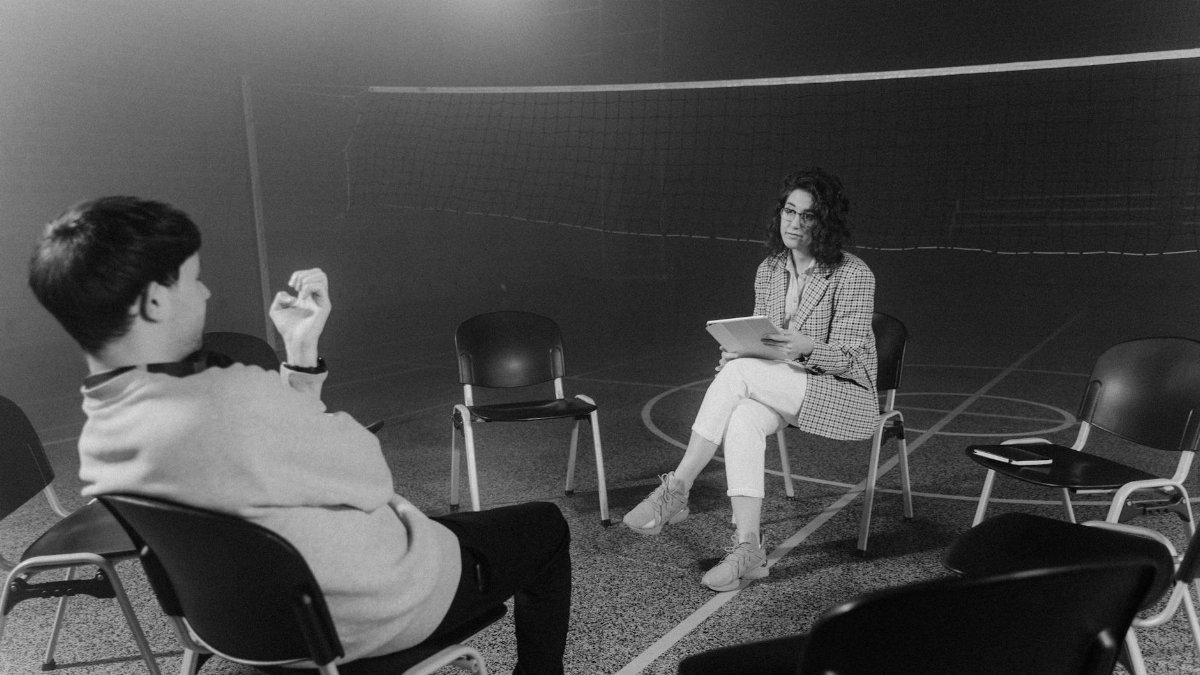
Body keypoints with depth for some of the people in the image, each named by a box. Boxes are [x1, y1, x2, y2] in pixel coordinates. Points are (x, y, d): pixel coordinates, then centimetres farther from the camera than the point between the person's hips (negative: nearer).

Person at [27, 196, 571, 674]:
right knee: (544, 525, 13)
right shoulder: (232, 400, -38)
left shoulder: (95, 434, -7)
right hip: (376, 613, -8)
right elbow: (371, 479, -22)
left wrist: (301, 348, -6)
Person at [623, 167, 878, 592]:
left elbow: (847, 359, -14)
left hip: (844, 393, -5)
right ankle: (748, 548, -33)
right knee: (742, 419, -33)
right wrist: (736, 350, -11)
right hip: (782, 392, 5)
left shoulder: (854, 275, -10)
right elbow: (759, 346, 13)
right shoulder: (768, 271, 8)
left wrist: (805, 346, -35)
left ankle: (676, 491, -27)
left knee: (740, 373, -31)